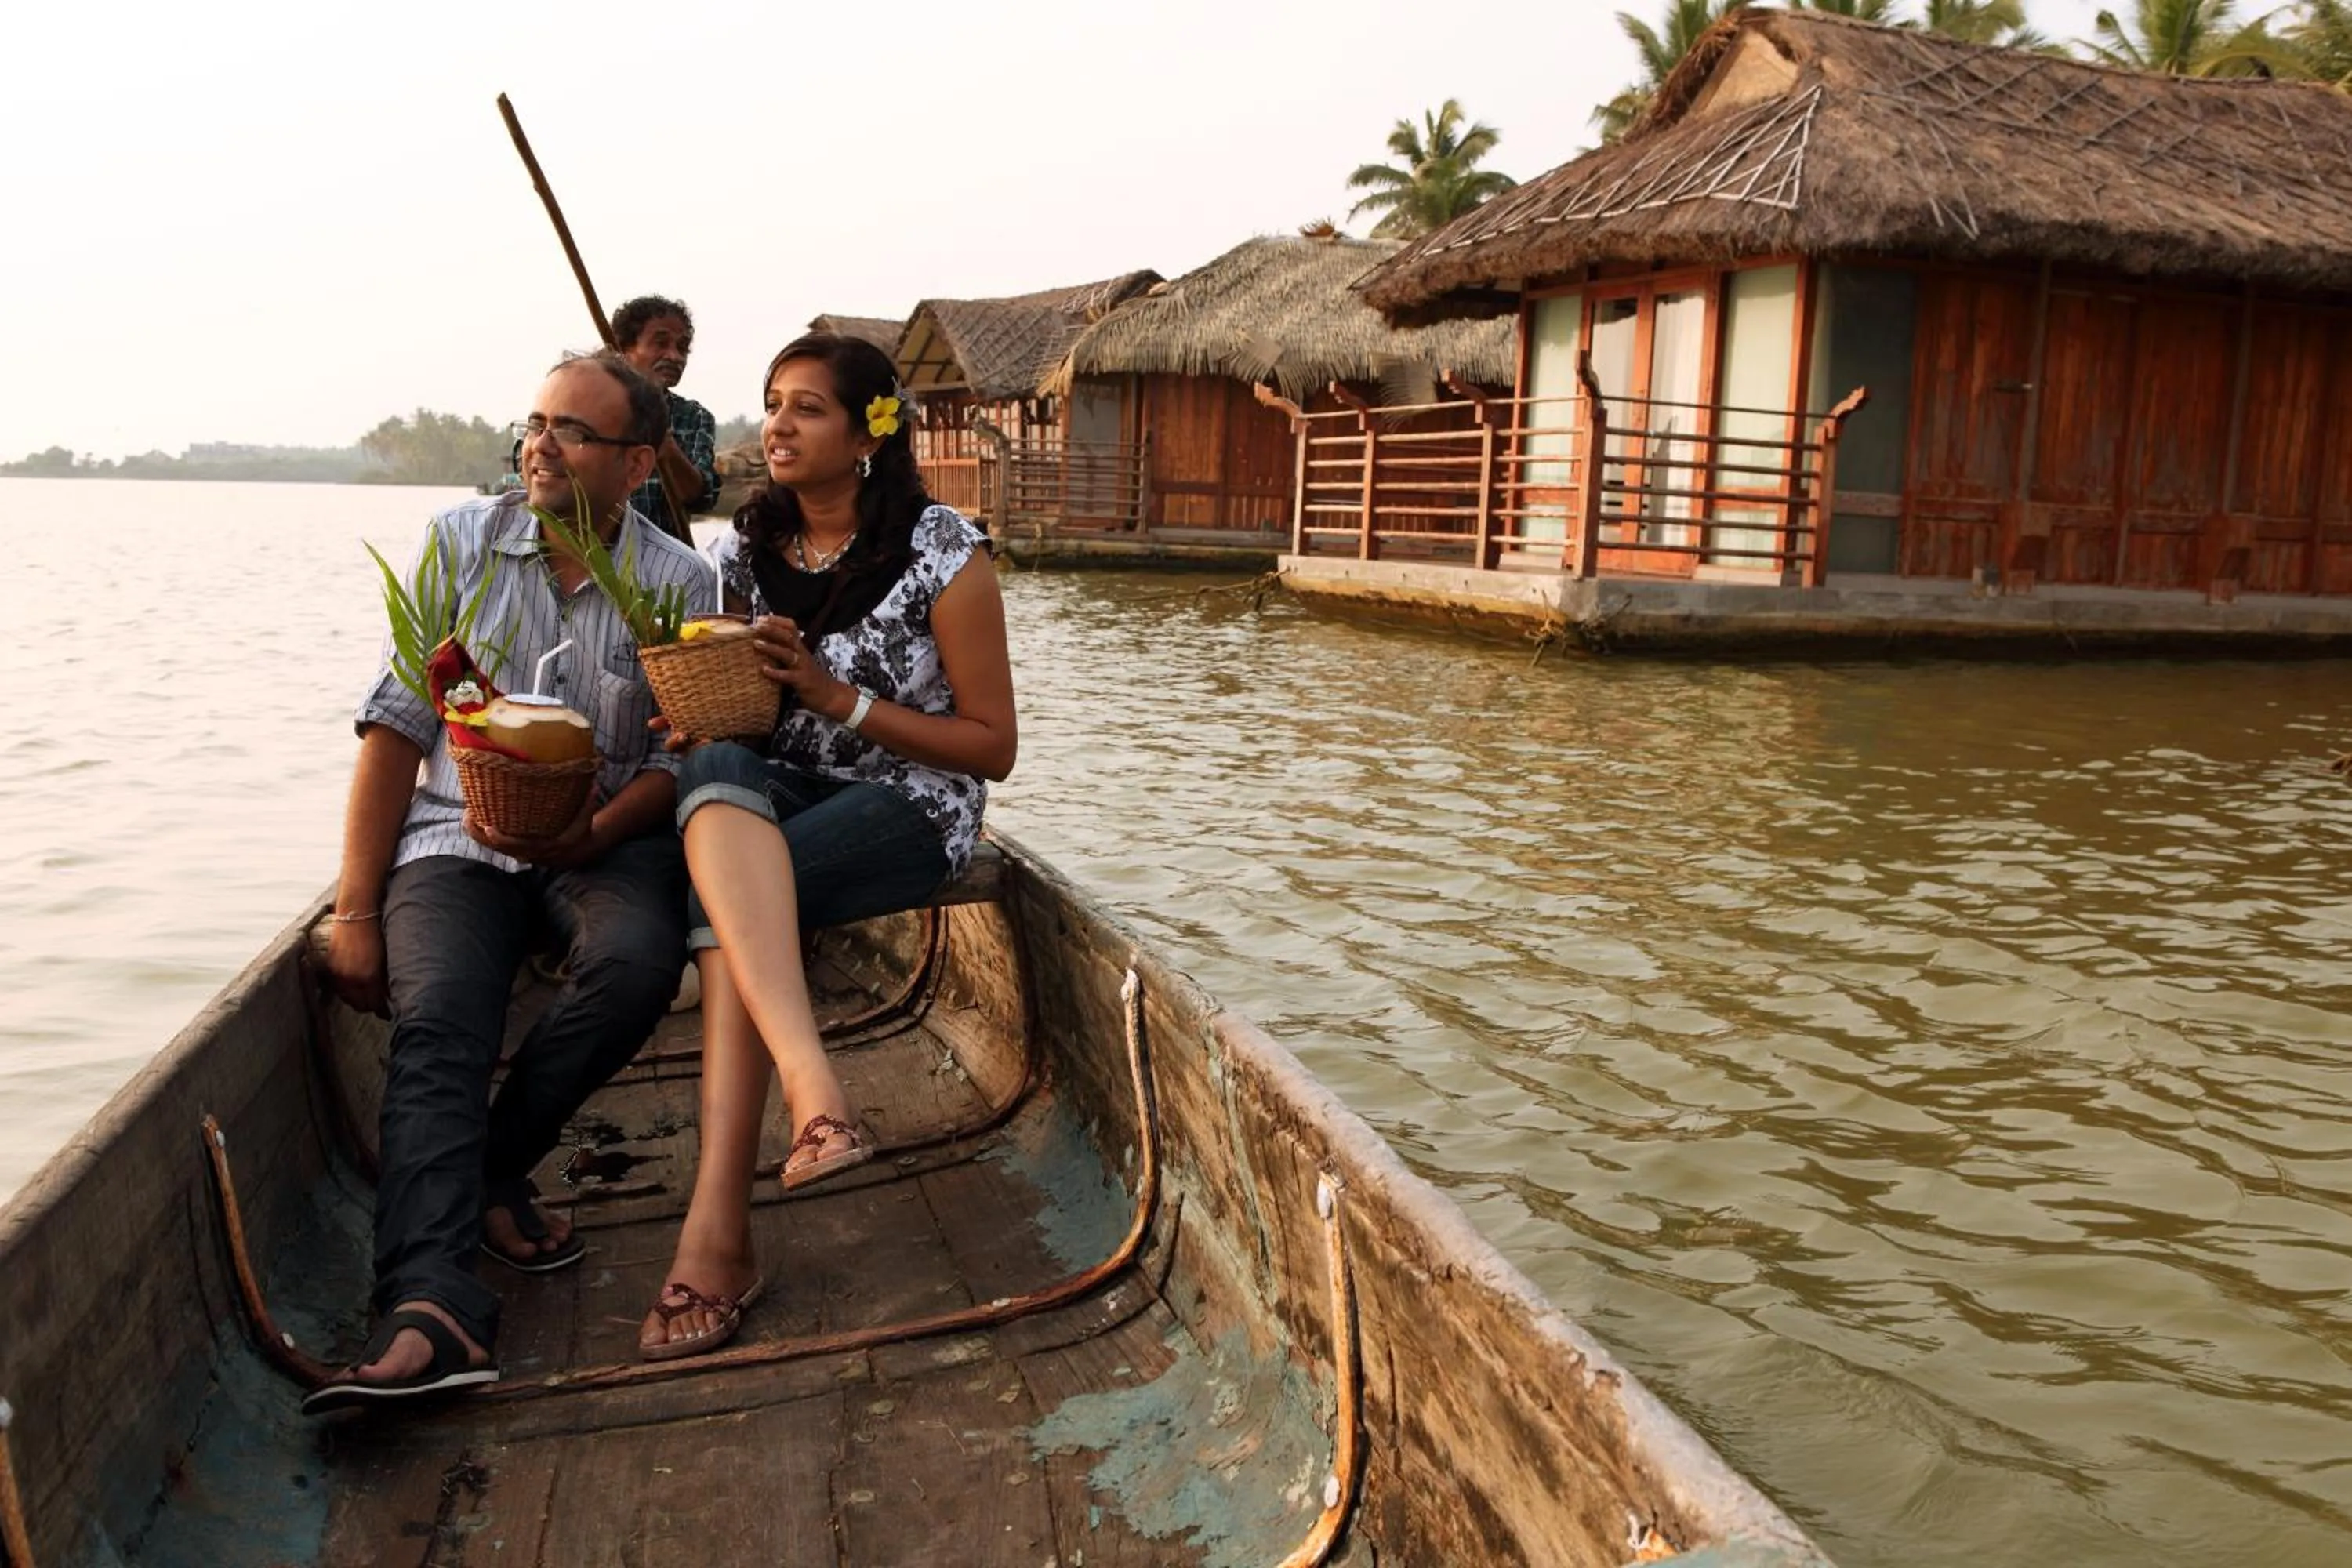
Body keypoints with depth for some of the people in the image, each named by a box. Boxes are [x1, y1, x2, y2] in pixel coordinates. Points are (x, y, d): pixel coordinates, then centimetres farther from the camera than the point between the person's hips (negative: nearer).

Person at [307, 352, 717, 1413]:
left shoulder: (681, 585, 0)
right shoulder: (462, 542, 3)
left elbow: (680, 763, -1)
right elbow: (395, 727, 1)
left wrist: (586, 839, -21)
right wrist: (355, 912, -5)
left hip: (609, 837, 0)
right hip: (459, 836, 1)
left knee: (637, 962, -31)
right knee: (437, 1019, -26)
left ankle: (494, 1167, -8)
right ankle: (431, 1307, -37)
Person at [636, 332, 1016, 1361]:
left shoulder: (944, 556, -7)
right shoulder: (748, 548, 9)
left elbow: (993, 746, -6)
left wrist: (842, 698, -16)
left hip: (909, 804, -4)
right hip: (768, 797, 4)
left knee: (727, 905, -33)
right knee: (718, 775, -34)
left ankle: (716, 1228, -34)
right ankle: (814, 1093, -49)